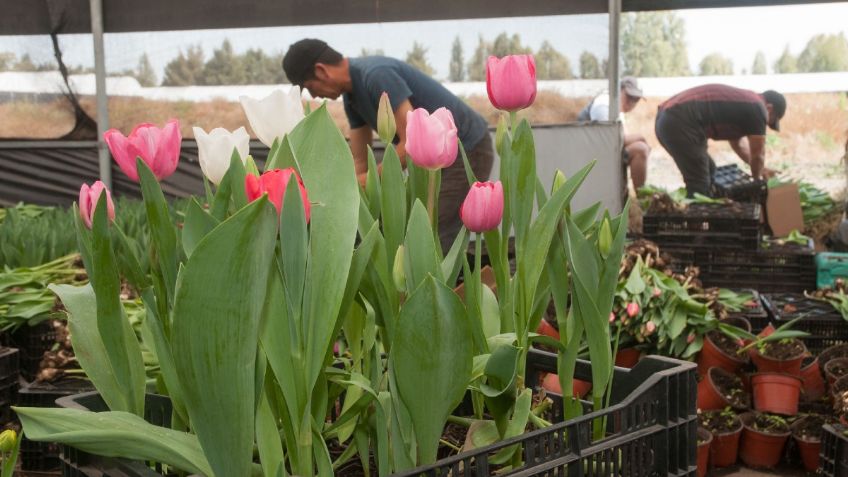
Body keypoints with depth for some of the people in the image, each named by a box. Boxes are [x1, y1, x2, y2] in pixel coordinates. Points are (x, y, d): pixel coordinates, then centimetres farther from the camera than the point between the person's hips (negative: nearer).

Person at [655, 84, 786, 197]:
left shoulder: (742, 102, 27)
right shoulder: (757, 109, -1)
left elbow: (737, 142, 40)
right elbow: (757, 155, 8)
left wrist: (760, 169, 42)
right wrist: (757, 180, 25)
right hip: (680, 124, -11)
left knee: (709, 171, 22)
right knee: (699, 185, -6)